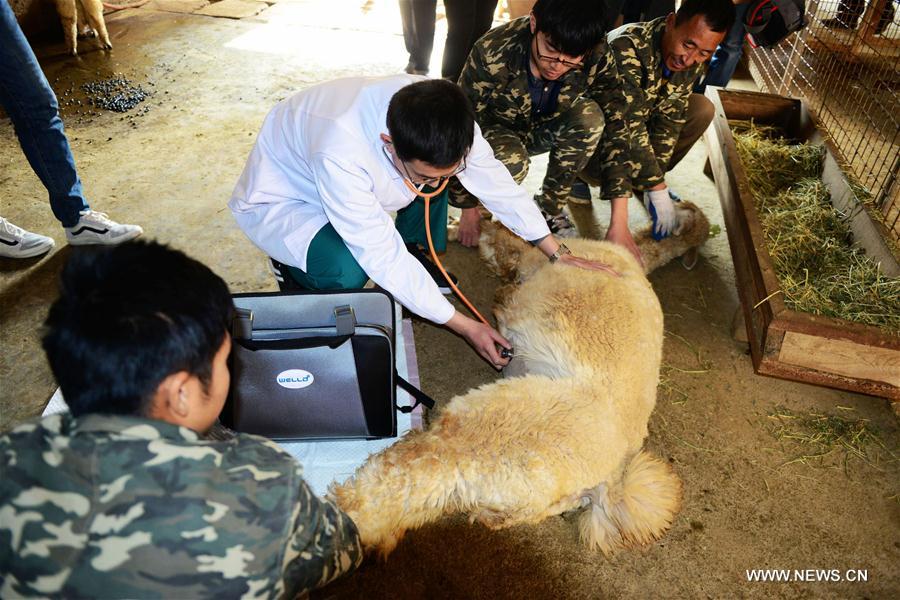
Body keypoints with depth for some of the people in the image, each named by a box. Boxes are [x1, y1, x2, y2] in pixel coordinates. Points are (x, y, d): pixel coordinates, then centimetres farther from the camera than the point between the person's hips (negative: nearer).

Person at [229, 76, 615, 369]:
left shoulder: (441, 114, -25)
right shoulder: (340, 153, -43)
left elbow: (494, 180, -11)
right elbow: (383, 255, -34)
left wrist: (559, 255, -8)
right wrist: (465, 326, -29)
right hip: (279, 201, -6)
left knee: (434, 163, -13)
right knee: (345, 272, -35)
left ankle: (416, 254, 7)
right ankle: (299, 268, -1)